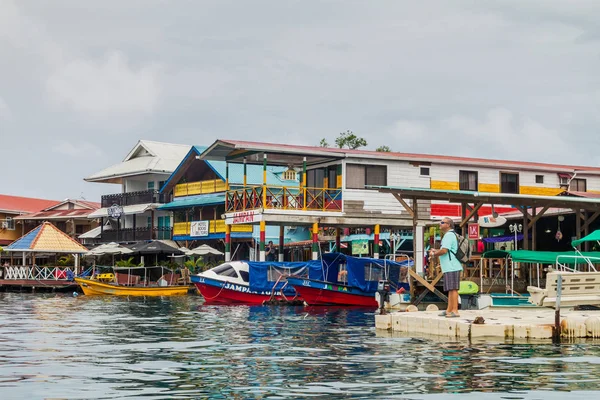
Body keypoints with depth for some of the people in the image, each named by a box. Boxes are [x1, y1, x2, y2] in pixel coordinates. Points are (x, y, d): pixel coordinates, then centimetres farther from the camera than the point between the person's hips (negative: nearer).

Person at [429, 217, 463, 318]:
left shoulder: (449, 235, -12)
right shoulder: (450, 235, 22)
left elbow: (444, 250, -22)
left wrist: (433, 254, -6)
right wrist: (436, 251, 18)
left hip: (451, 267, -11)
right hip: (450, 267, 11)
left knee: (453, 289, -11)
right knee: (450, 289, 14)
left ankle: (455, 311, -12)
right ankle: (449, 310, 20)